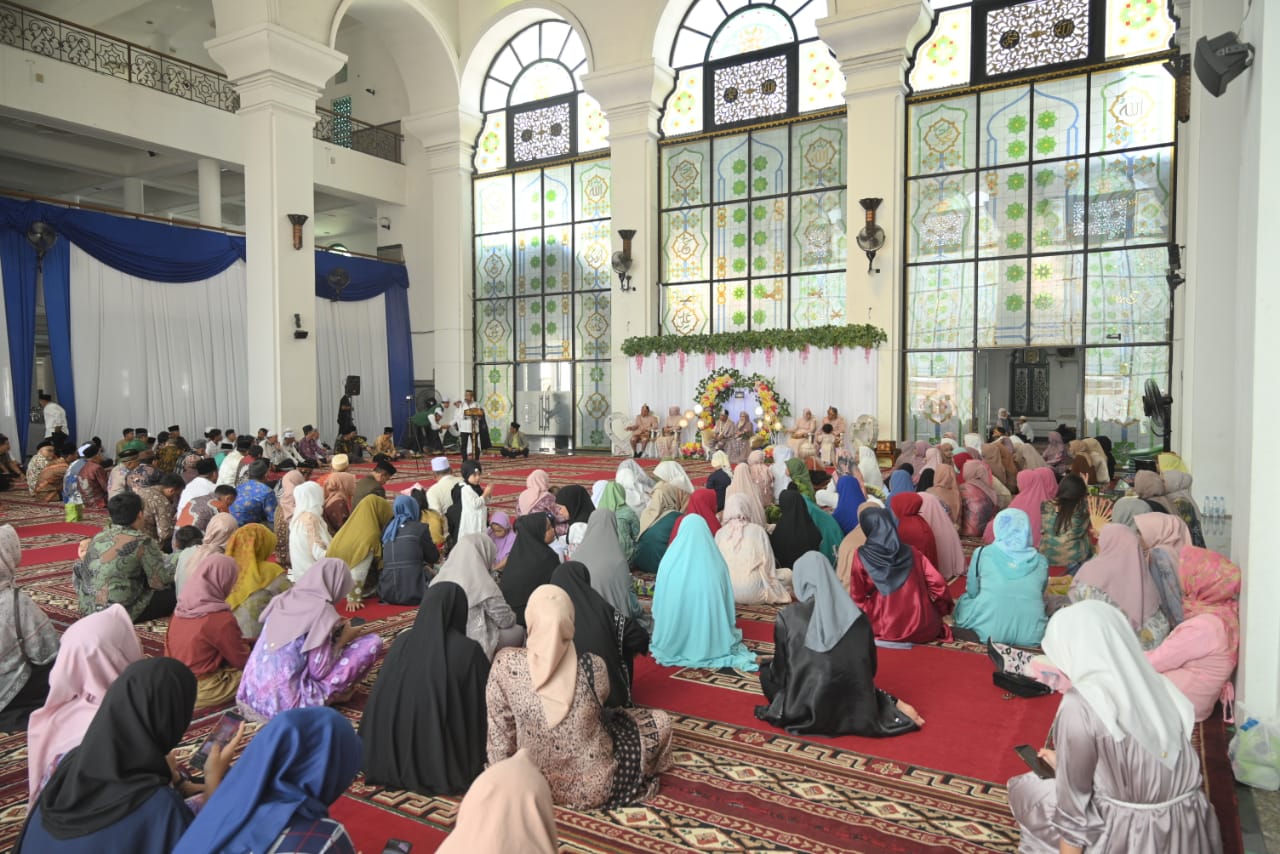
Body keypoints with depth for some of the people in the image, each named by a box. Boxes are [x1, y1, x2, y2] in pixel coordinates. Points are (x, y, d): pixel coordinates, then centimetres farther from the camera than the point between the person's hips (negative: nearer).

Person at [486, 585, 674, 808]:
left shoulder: (506, 664, -21)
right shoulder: (592, 667, -24)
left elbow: (499, 730, -8)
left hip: (535, 782, 3)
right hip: (594, 785, -3)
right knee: (660, 721, 16)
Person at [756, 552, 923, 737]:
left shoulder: (787, 617, -10)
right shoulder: (856, 616, -2)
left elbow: (780, 670, 1)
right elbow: (870, 667, 9)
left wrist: (768, 664, 24)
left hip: (807, 713, -3)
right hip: (854, 705, 3)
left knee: (767, 670, 23)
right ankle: (893, 705, 8)